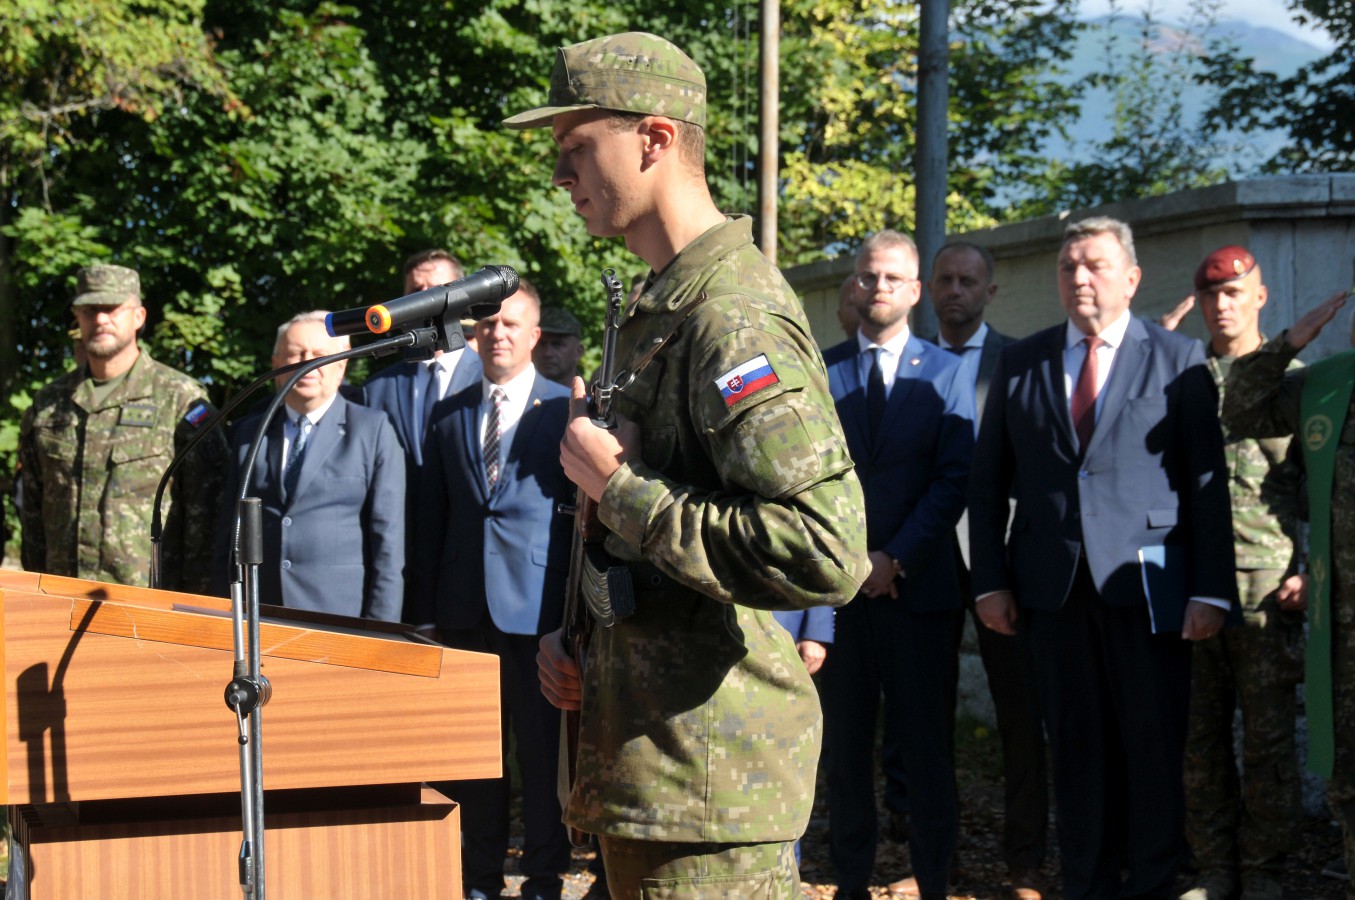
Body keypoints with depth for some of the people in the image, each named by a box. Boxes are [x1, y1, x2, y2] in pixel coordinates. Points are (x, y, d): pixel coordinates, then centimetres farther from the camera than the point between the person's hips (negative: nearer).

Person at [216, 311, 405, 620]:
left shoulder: (374, 430, 3)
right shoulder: (249, 432, 14)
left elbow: (388, 537, -1)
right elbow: (228, 535, 15)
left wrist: (380, 629, -7)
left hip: (340, 618, -3)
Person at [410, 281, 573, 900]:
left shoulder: (565, 409, 0)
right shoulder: (450, 415, 13)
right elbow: (432, 518, 13)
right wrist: (426, 610, 8)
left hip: (538, 608, -4)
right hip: (466, 609, 4)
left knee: (543, 750, 1)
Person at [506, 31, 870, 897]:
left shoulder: (736, 319, -16)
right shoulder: (657, 312, 16)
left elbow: (826, 551, -28)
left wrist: (619, 486, -19)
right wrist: (568, 632, 12)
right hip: (642, 767, 10)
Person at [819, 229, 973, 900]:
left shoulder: (943, 372, 4)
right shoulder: (820, 370, 8)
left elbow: (954, 479, -3)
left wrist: (897, 558, -11)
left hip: (916, 582, -2)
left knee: (925, 740, 1)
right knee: (845, 738, 5)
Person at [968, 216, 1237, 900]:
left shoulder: (1179, 360, 3)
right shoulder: (1020, 362, 11)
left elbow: (1208, 481, -1)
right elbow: (988, 480, 11)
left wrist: (1211, 590, -8)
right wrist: (989, 580, 3)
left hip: (1146, 586, -2)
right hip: (1054, 587, 3)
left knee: (1153, 747, 1)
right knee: (1077, 748, 7)